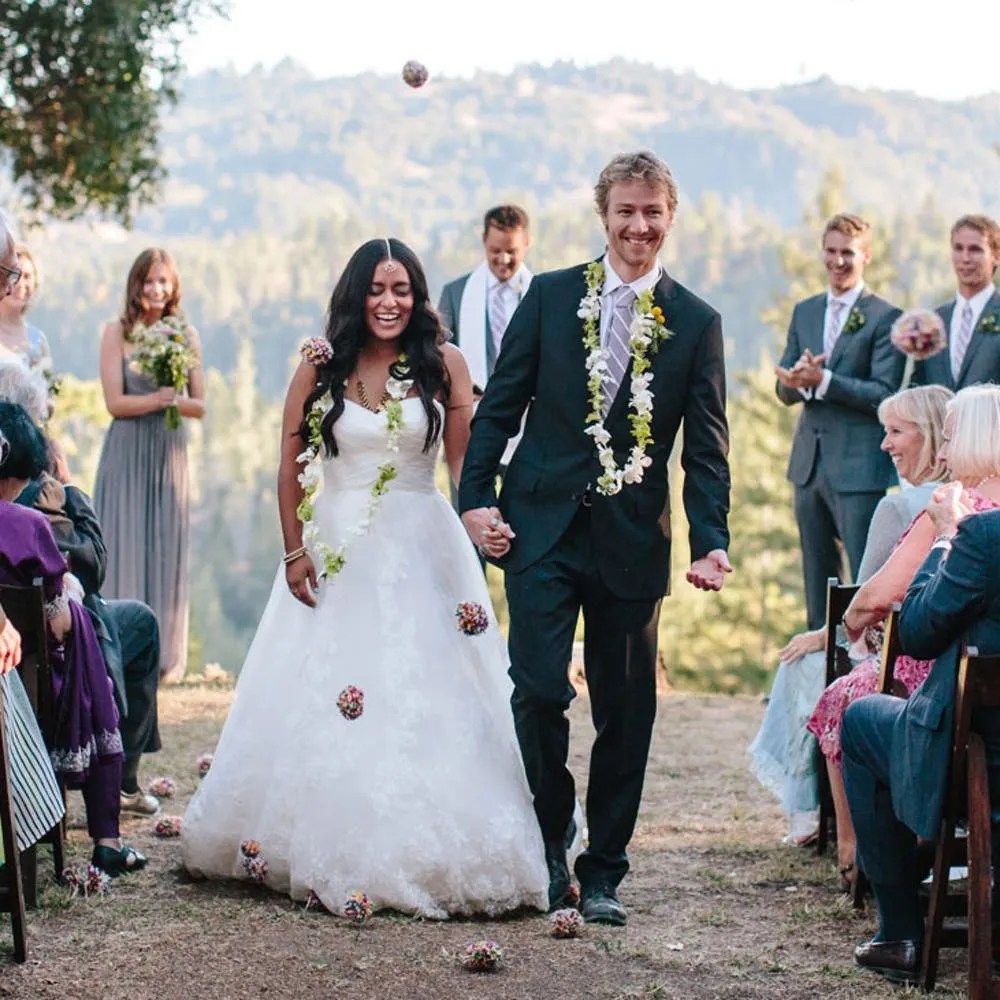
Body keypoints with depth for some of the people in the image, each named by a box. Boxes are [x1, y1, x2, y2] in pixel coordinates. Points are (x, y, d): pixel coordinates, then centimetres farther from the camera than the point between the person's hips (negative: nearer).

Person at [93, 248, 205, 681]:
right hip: (126, 454, -3)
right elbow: (115, 402, -7)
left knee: (166, 550, 5)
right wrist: (160, 398, -13)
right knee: (124, 548, -2)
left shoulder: (186, 334, 6)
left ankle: (161, 653, 13)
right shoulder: (117, 333, -2)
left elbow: (199, 405, 7)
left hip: (170, 455, 3)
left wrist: (171, 400, -12)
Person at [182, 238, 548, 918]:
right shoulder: (319, 368, 2)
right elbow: (291, 467, 4)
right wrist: (295, 551, -2)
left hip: (423, 550, -1)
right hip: (335, 550, 1)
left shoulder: (444, 364, 1)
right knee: (320, 702, 3)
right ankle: (332, 849, 15)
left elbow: (465, 459, -2)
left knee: (428, 701, -3)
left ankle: (428, 853, 6)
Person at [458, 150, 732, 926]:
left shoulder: (696, 323, 3)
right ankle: (549, 845, 14)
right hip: (542, 527, -1)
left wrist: (712, 541, -10)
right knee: (539, 690, -9)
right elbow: (500, 405, 5)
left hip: (633, 540, 1)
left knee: (625, 711, 6)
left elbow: (706, 447, 2)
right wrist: (477, 498, -5)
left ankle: (603, 872, 19)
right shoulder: (551, 297, 4)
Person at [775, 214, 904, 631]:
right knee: (817, 574, 14)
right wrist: (795, 381, -13)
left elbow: (885, 394, -13)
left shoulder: (884, 318, -6)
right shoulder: (804, 312, 13)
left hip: (858, 465, -6)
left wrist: (823, 380, -23)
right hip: (810, 460, 6)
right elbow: (785, 391, 11)